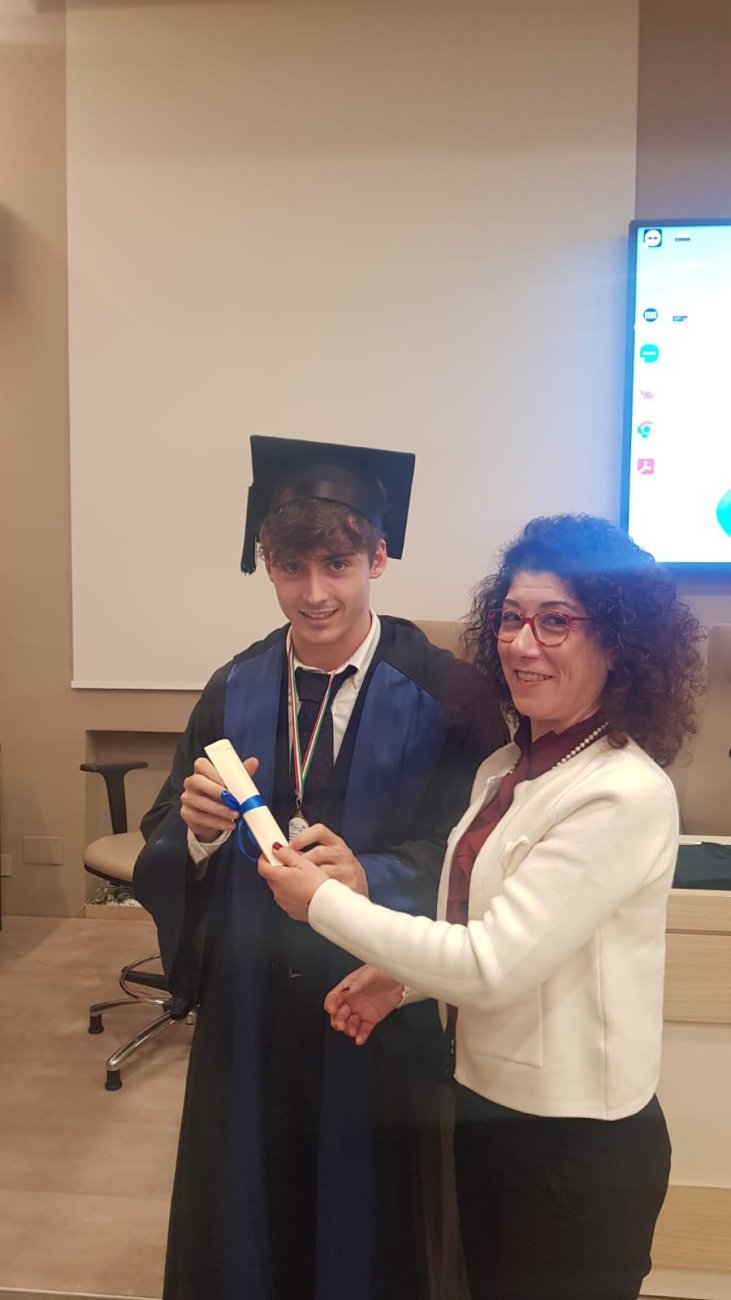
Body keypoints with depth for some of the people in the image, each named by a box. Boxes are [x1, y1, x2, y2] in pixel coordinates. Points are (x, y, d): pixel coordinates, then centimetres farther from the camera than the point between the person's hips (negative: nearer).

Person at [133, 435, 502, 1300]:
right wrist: (196, 828, -19)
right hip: (249, 1018, 3)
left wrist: (371, 878, -29)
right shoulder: (234, 692, 0)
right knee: (244, 1228, 20)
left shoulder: (440, 695, -12)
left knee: (367, 1230, 17)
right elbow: (162, 861, 2)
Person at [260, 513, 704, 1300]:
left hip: (576, 1146, -7)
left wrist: (321, 901, -18)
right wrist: (402, 978, -5)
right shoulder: (506, 769, 1)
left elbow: (493, 961, -25)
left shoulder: (625, 797, -25)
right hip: (482, 1105, 7)